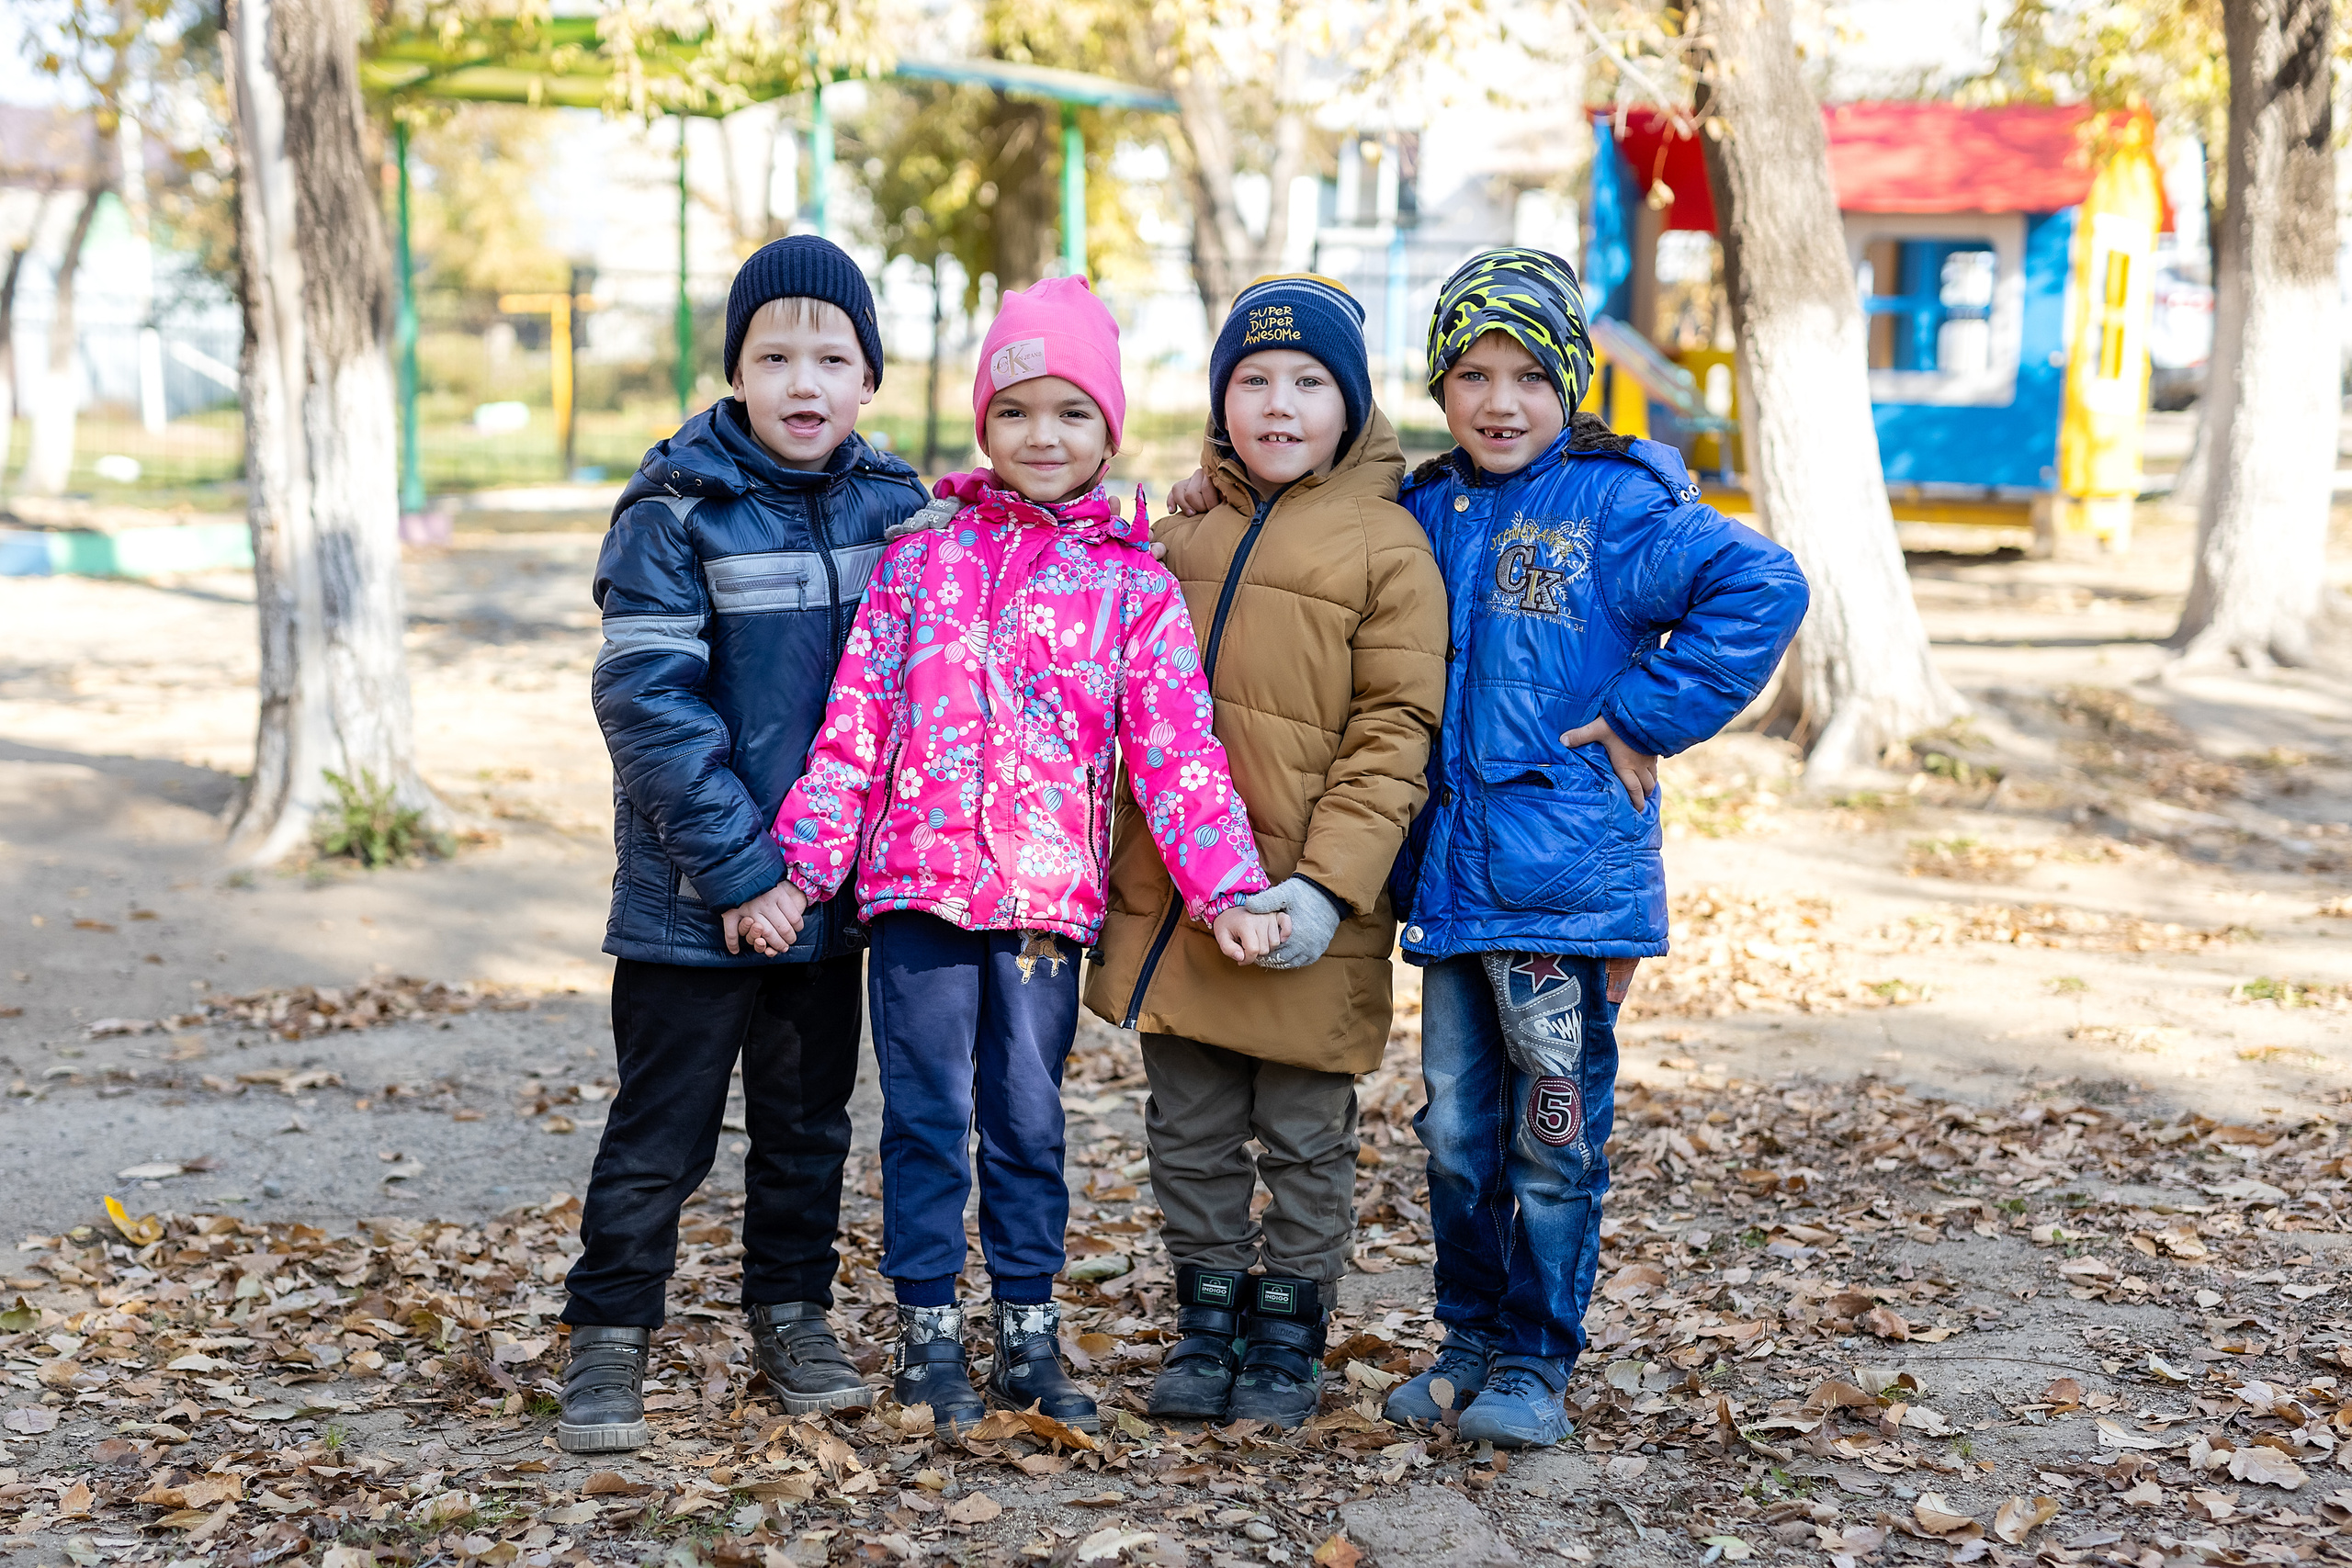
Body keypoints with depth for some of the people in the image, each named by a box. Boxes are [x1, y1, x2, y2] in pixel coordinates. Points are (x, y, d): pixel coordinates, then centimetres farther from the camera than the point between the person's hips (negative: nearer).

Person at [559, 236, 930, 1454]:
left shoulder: (896, 505, 2)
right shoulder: (678, 508, -12)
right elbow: (648, 700, -16)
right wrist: (737, 863, -19)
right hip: (693, 896, -4)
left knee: (808, 1119, 17)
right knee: (660, 1130, 3)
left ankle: (792, 1317, 32)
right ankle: (608, 1341, 16)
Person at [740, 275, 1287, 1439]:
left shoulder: (1134, 590, 4)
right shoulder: (919, 564, 6)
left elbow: (1177, 752, 0)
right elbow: (853, 728, 4)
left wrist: (1226, 891, -10)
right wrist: (799, 869, -1)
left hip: (1048, 902, 0)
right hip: (918, 888, 0)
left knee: (1028, 1123, 9)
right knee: (927, 1117, 5)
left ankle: (1028, 1333, 22)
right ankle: (927, 1333, 17)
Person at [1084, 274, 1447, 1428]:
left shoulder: (1386, 543, -5)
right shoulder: (1180, 529, 11)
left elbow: (1393, 737, -9)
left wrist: (1327, 885, -18)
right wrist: (1114, 873, 15)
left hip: (1304, 911, -4)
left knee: (1304, 1138, 8)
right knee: (1190, 1128, 13)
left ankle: (1290, 1329, 23)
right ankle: (1206, 1315, 28)